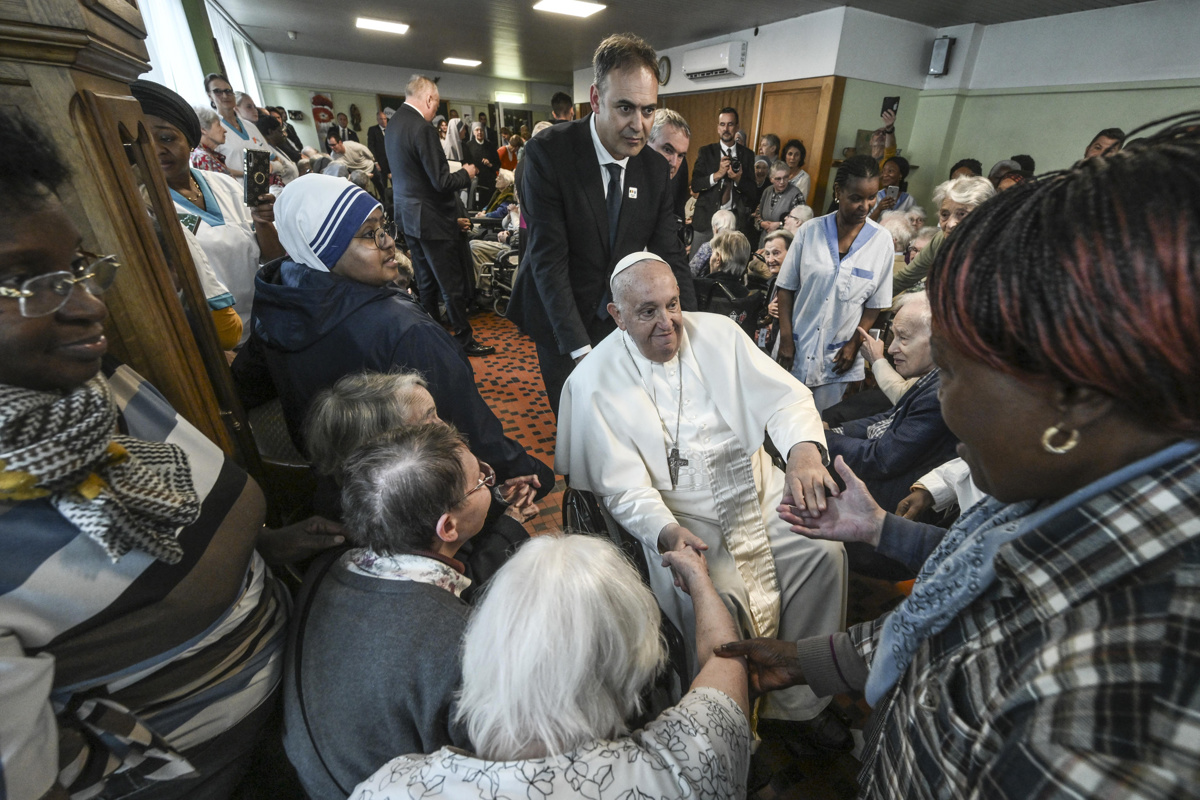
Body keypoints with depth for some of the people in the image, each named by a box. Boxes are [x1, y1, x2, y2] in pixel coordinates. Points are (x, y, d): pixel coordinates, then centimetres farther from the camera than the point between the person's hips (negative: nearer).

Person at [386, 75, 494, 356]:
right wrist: (466, 173, -3)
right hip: (430, 218, -9)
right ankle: (464, 339, 10)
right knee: (452, 284, 0)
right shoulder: (422, 128, -19)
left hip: (408, 215, 9)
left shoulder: (394, 124, 10)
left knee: (426, 281, 17)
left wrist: (455, 172, 17)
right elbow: (441, 182, -22)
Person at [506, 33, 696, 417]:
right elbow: (548, 260, -22)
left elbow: (670, 256, -4)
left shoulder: (655, 168, -4)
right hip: (560, 320, -3)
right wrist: (581, 350, -28)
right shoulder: (548, 152, -18)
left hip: (621, 318, 4)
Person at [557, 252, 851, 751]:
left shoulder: (718, 333, 1)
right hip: (675, 515, -4)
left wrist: (804, 449, -26)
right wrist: (668, 532, -31)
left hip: (754, 489, 5)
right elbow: (624, 486, -12)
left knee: (825, 551, -13)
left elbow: (784, 395, -4)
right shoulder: (593, 383, -9)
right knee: (715, 596, -26)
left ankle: (797, 703, 11)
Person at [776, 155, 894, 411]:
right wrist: (786, 339, -5)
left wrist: (854, 344, -5)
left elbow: (875, 303, 2)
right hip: (796, 347, 0)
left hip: (838, 356, 0)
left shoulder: (882, 240, -2)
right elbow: (786, 288, -1)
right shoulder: (810, 231, -4)